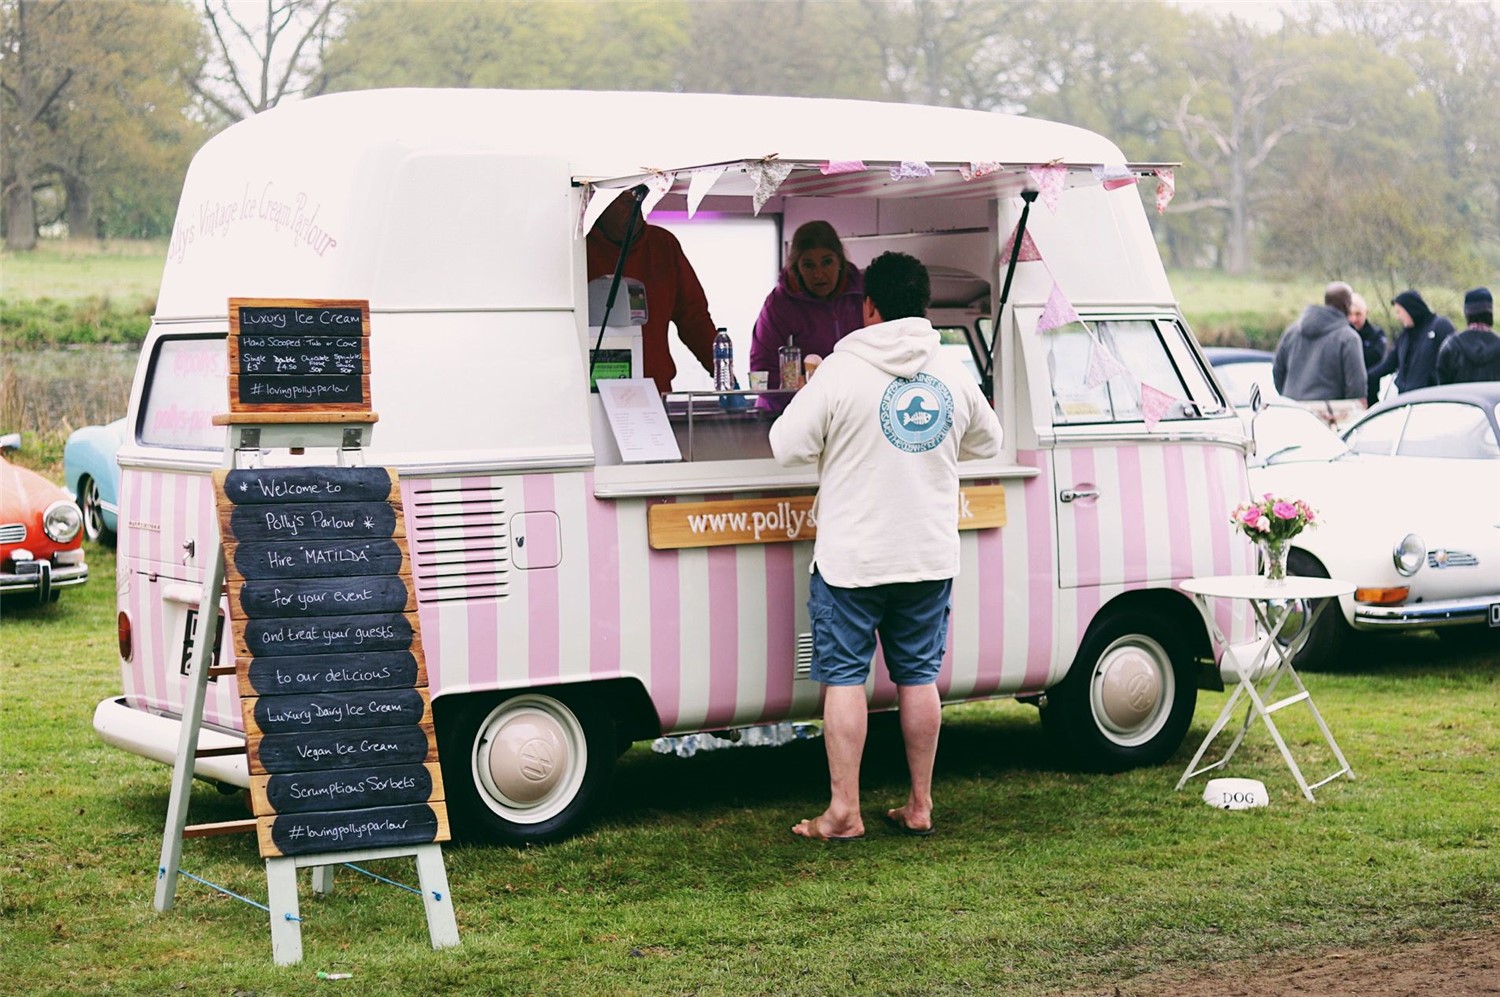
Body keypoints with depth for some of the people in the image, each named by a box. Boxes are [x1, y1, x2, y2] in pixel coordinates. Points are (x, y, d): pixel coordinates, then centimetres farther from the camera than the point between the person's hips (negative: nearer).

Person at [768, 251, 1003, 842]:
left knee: (843, 677, 3)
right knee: (919, 676, 12)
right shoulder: (954, 376, 3)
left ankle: (843, 812, 3)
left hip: (853, 559, -4)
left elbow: (788, 448, -7)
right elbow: (987, 443, 18)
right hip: (930, 557, 4)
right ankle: (920, 805, 18)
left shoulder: (842, 371, -12)